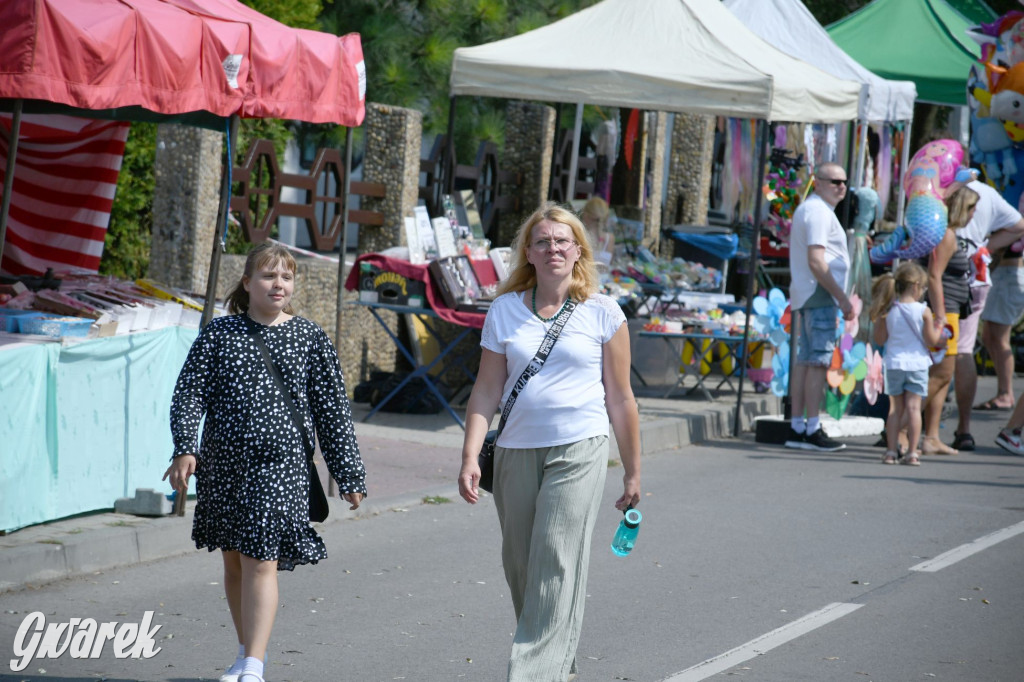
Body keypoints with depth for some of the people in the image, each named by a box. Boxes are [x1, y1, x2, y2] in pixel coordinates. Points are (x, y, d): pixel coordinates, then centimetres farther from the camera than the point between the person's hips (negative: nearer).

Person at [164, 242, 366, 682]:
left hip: (279, 465, -3)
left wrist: (349, 475, 7)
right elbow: (190, 393, -1)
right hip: (223, 464, 3)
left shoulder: (309, 338, 3)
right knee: (233, 560, 12)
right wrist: (185, 448, -16)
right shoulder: (219, 333, 4)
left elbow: (332, 411, 7)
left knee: (261, 560, -11)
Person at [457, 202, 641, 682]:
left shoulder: (602, 313, 2)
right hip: (516, 450, 3)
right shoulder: (505, 310, 7)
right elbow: (486, 392, 7)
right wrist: (470, 457, -4)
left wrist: (632, 472, 9)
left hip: (580, 448, -3)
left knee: (556, 563, -13)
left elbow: (620, 399, 7)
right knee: (520, 566, 6)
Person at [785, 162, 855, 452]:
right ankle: (812, 430, -13)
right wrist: (842, 298, -18)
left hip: (804, 297, 10)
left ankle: (797, 428, 10)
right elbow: (816, 262, -20)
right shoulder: (818, 212, -12)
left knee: (805, 361, 9)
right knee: (819, 362, -11)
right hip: (819, 296, -10)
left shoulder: (806, 209, 21)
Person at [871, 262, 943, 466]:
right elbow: (931, 340, -4)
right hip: (917, 364, -2)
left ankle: (891, 451, 10)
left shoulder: (887, 311, -2)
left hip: (894, 364, 2)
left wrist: (879, 321, 16)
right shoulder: (923, 311, -9)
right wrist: (939, 329, 14)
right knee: (913, 407, 0)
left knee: (896, 408, 11)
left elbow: (879, 340, 3)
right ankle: (912, 452, -3)